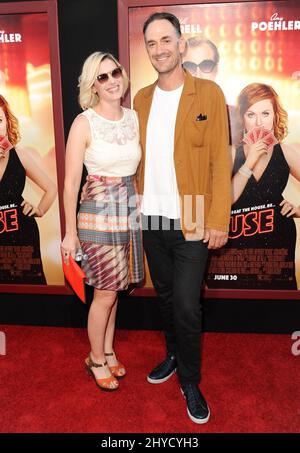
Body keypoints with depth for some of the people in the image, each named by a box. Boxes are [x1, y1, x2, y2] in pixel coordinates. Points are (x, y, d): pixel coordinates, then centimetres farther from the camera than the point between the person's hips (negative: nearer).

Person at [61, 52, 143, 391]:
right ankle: (96, 359, 29)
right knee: (105, 294, 5)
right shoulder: (84, 123, -9)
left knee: (114, 289, 16)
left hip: (130, 213, 5)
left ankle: (108, 351, 36)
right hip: (98, 215, -4)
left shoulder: (134, 118, 5)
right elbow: (71, 182, -9)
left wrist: (136, 202, 7)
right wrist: (70, 233, -9)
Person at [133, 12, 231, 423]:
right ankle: (174, 356, 40)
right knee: (166, 296, 17)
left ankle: (190, 381, 24)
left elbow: (220, 161, -8)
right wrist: (135, 205, 5)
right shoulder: (142, 99, 10)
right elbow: (138, 159, 12)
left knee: (187, 305, 0)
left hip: (191, 223, -4)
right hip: (151, 220, 5)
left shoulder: (209, 94, -4)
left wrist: (218, 221, -13)